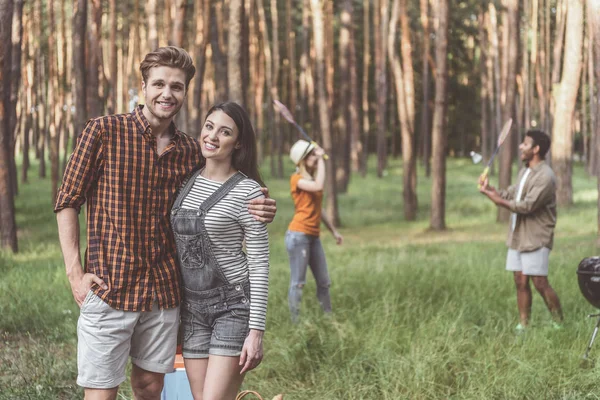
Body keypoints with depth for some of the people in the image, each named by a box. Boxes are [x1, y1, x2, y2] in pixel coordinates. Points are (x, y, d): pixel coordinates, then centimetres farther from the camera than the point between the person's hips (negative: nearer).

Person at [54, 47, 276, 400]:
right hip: (109, 289, -4)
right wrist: (75, 274, -9)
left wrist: (252, 214, -2)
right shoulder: (104, 131, -4)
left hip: (164, 292, 4)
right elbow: (67, 202, -1)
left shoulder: (191, 151, 7)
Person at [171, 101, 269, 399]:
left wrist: (256, 330, -14)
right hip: (192, 308, 6)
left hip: (233, 306, -6)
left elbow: (260, 265, -10)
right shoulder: (187, 182, 8)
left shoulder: (247, 191, -10)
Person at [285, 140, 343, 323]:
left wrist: (334, 230, 27)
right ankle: (296, 321, -1)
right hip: (298, 235, -8)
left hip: (314, 237, 8)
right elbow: (318, 186, -26)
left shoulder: (312, 179, 15)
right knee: (298, 283, -6)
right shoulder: (297, 179, -8)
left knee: (324, 282, 9)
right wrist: (321, 159, -17)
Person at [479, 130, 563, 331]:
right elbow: (510, 195, 16)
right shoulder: (524, 172, 15)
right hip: (517, 236, 8)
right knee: (520, 282, 7)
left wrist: (499, 201, -16)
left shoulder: (545, 177, -16)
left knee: (540, 283, -7)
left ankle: (559, 323, 5)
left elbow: (527, 205, -22)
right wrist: (490, 189, 1)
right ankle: (523, 325, 12)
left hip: (536, 239, -8)